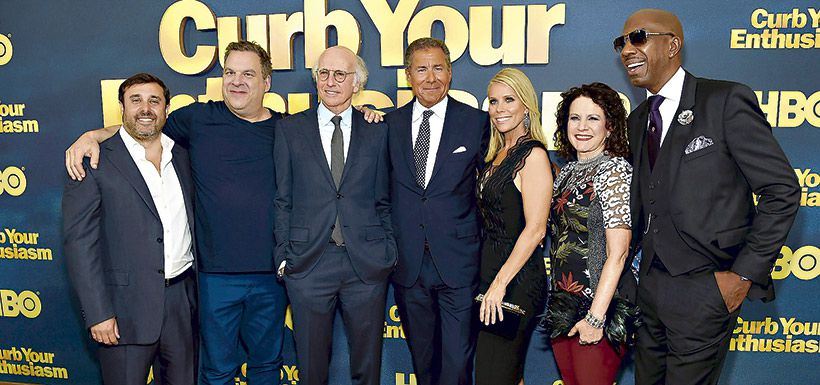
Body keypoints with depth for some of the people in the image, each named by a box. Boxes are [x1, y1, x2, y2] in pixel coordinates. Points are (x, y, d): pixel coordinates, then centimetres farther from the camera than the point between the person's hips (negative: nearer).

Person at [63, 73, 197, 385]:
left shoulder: (183, 156, 9)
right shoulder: (94, 162, -6)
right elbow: (79, 241, -10)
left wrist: (204, 290, 9)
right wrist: (98, 313, -14)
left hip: (184, 300, 5)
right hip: (126, 308, -4)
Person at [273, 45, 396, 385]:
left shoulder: (377, 131, 6)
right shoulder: (289, 129, 5)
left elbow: (383, 201, 8)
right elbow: (282, 199, 4)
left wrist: (389, 254, 3)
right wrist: (283, 255, -1)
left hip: (367, 265, 1)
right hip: (308, 264, 0)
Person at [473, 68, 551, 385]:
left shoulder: (533, 155, -12)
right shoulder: (496, 156, 13)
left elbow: (535, 229, -19)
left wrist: (500, 283, -20)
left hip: (517, 281, -8)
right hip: (492, 274, 8)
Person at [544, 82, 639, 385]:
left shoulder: (615, 170, -12)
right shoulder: (567, 171, 10)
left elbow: (617, 252, -17)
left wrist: (596, 317, -20)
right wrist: (557, 302, 11)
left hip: (599, 307, -7)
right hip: (563, 306, 7)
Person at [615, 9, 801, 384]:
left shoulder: (726, 101, -10)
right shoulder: (638, 119, 11)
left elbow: (782, 190, -10)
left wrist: (745, 273, -13)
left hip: (702, 287, -6)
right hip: (650, 282, 7)